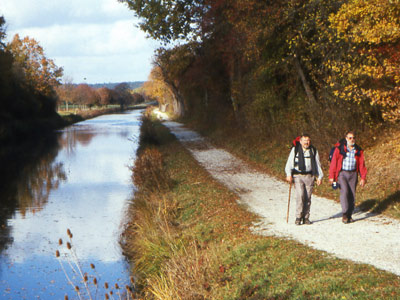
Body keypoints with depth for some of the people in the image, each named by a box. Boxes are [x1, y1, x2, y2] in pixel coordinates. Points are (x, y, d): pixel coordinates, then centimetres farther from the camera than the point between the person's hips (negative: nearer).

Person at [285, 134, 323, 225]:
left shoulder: (313, 151, 12)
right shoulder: (295, 150, 6)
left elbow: (317, 164, 16)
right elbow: (289, 163, 4)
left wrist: (319, 176, 11)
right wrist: (289, 174, -7)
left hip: (309, 176, 2)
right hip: (298, 176, -2)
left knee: (307, 198, 0)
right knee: (300, 195, -15)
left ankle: (306, 218, 10)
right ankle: (298, 217, -8)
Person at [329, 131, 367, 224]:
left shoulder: (358, 150, 7)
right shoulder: (339, 149, -2)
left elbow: (362, 165, 10)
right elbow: (334, 163, -1)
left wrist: (363, 178, 4)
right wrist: (331, 176, -5)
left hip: (353, 174, 3)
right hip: (342, 174, -3)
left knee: (352, 195, 2)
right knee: (344, 191, -19)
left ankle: (349, 215, 14)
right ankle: (344, 215, -16)